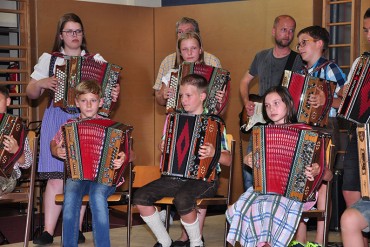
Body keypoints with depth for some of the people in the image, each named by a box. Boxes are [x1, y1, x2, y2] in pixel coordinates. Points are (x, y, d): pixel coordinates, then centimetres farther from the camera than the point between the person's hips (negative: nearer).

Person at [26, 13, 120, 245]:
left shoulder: (96, 60, 11)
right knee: (56, 178, -7)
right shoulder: (48, 59, 10)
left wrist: (114, 95, -11)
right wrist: (42, 83, -9)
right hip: (57, 121, -1)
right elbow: (31, 93, 11)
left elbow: (107, 88, 11)